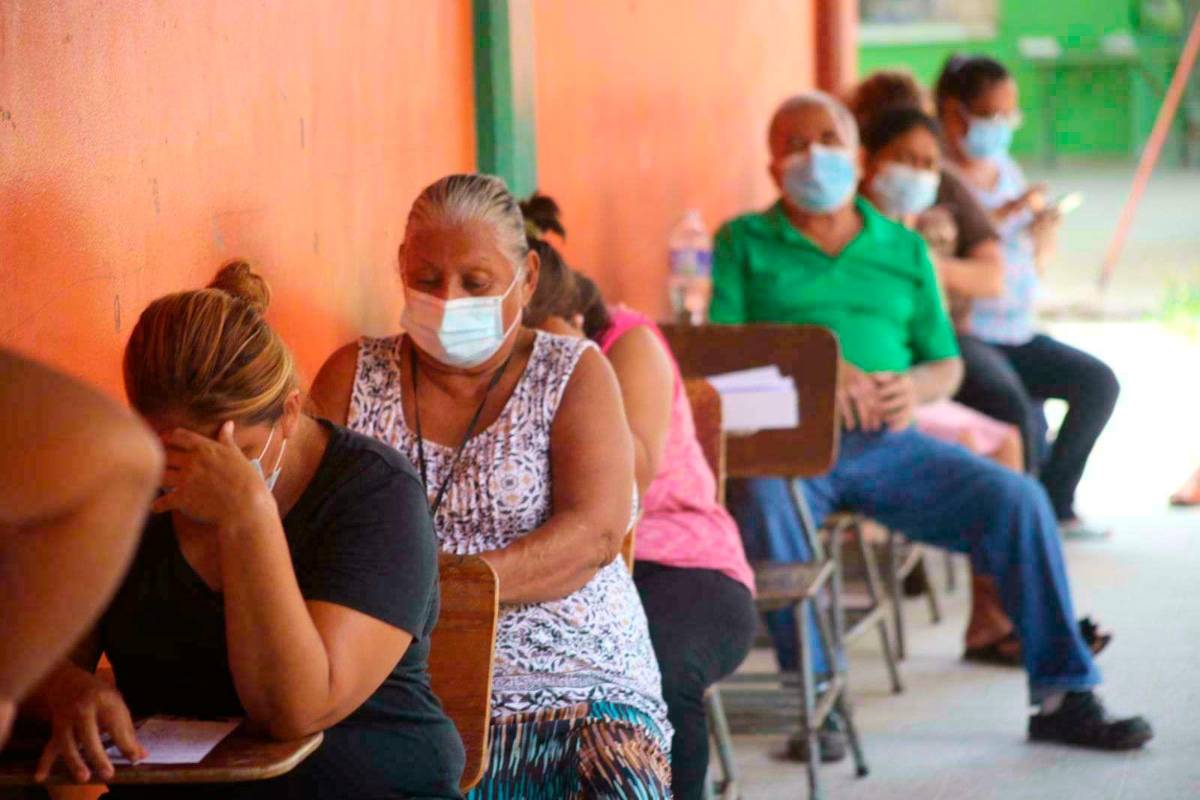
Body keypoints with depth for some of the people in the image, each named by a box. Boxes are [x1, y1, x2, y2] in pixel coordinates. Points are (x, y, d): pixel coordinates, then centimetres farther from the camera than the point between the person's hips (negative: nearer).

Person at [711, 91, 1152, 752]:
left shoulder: (904, 249, 22)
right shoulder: (743, 242, 13)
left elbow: (947, 365, 19)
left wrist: (913, 386, -6)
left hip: (886, 443, 3)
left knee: (1015, 498, -16)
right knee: (763, 505, -38)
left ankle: (1062, 698, -9)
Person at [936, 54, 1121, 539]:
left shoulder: (1007, 171, 17)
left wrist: (1042, 238, -1)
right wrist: (1003, 215, -23)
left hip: (1016, 333, 8)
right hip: (960, 336, -8)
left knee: (1098, 382, -6)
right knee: (1014, 406, -32)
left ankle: (1055, 503, 1)